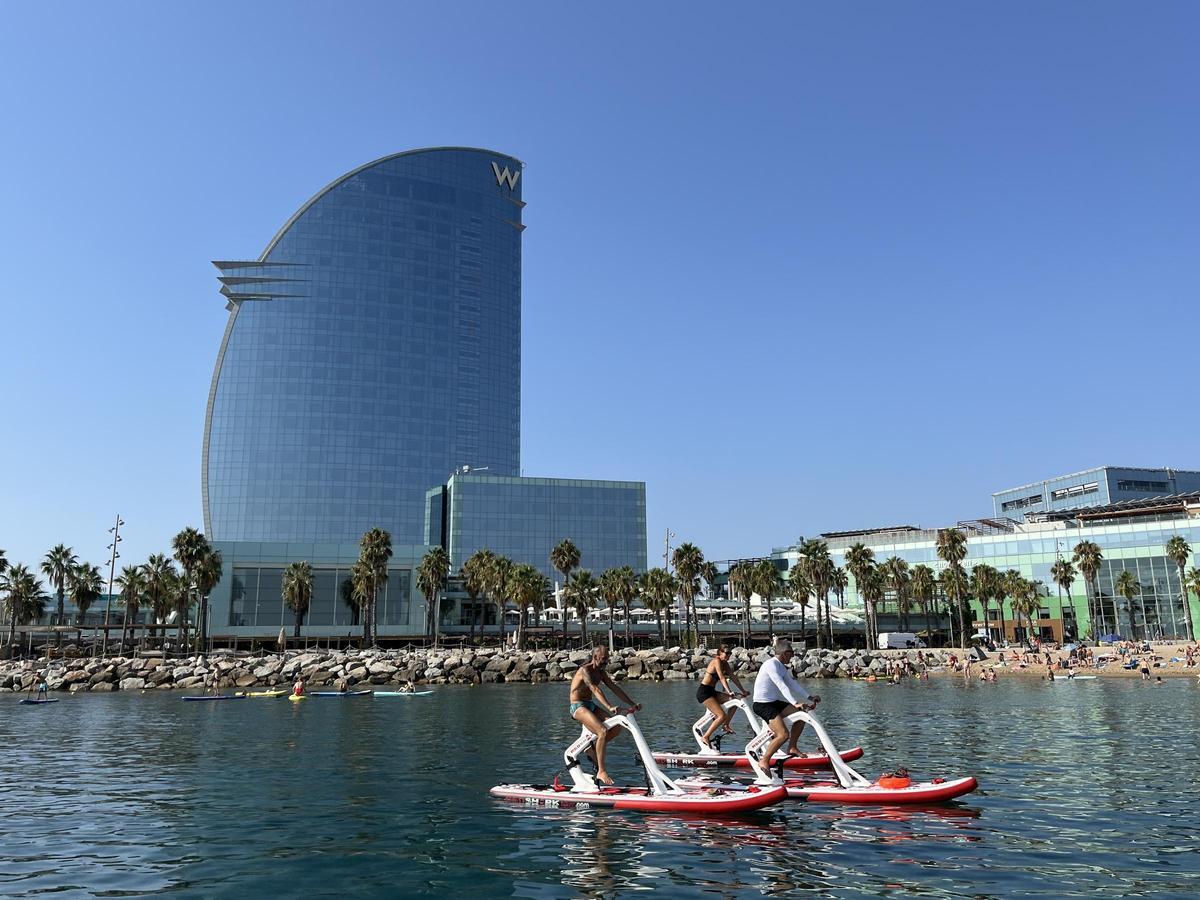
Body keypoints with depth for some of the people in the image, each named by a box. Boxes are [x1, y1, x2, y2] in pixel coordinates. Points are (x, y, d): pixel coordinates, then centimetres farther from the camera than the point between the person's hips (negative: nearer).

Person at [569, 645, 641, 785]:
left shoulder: (600, 672, 7)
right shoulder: (585, 670, -19)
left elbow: (615, 688, 5)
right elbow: (595, 690, -33)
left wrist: (632, 704, -4)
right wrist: (610, 707, -46)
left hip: (591, 705, 8)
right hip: (578, 707, -8)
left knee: (617, 727, -2)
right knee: (603, 731, -27)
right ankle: (601, 772, -22)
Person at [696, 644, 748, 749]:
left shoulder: (725, 664, 12)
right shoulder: (717, 661, -13)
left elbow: (733, 677, 14)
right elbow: (722, 677, -23)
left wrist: (743, 690, 9)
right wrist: (729, 692, -31)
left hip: (711, 691, 9)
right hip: (703, 691, -9)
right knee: (722, 716, -17)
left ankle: (725, 725, 14)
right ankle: (705, 737, -10)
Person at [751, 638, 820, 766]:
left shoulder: (782, 667, 12)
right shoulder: (771, 665, -19)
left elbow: (793, 683, 16)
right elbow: (782, 686, -28)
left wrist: (809, 697, 9)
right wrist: (795, 703, -34)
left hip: (774, 702, 10)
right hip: (762, 704, -10)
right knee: (783, 734, -21)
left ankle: (792, 748, 18)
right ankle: (764, 761, -9)